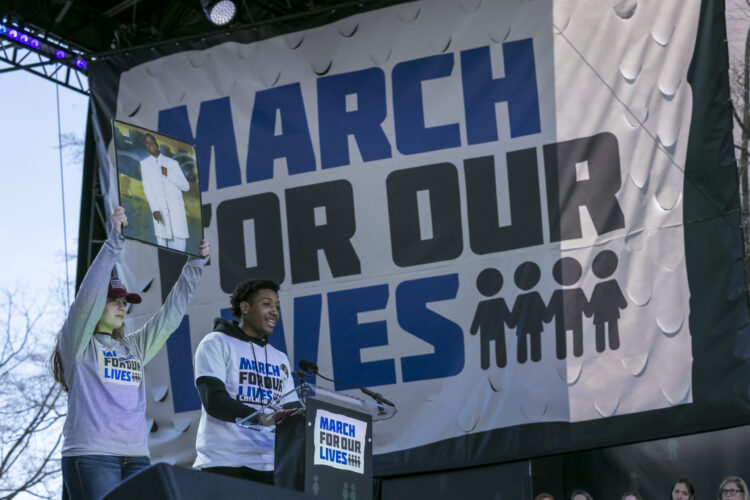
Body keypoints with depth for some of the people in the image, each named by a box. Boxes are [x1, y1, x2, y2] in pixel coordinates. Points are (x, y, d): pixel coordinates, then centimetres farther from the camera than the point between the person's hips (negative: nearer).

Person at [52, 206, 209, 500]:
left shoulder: (134, 346, 22)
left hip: (136, 455, 6)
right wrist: (114, 243, -15)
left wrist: (194, 266, 18)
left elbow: (170, 314, 24)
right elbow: (89, 294, -8)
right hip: (91, 454, -6)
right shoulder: (78, 344, 5)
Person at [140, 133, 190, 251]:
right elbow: (147, 188, 1)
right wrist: (154, 209, -12)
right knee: (162, 242, -11)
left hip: (176, 210, 1)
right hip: (160, 211, -1)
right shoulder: (144, 164, 10)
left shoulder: (172, 163, 13)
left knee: (179, 246, -7)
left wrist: (169, 174, -4)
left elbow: (186, 186, 10)